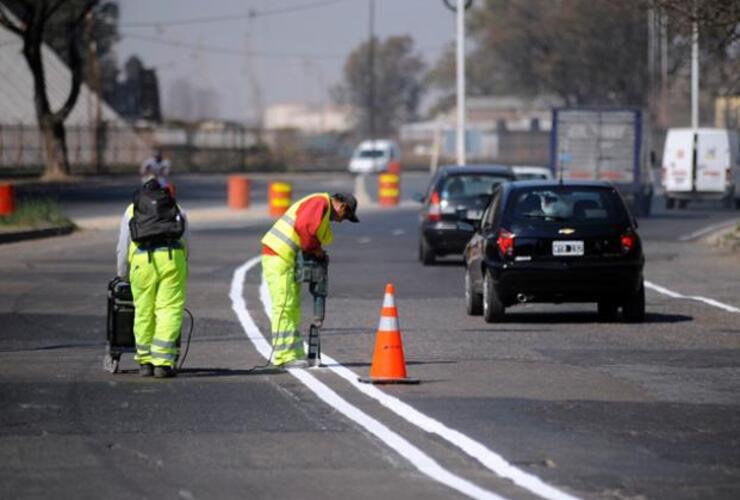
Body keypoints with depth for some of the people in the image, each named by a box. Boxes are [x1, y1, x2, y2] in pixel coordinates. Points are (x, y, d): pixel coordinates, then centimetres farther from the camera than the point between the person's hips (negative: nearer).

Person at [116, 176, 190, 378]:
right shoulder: (178, 210, 26)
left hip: (142, 258, 0)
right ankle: (163, 362, -7)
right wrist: (183, 278, 34)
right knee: (169, 310, 0)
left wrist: (123, 276, 34)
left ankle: (145, 361, 14)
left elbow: (123, 248, 23)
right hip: (172, 256, 0)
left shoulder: (131, 210, 25)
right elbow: (187, 244, 24)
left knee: (143, 311, 9)